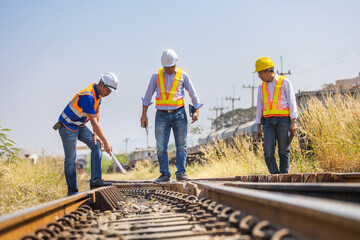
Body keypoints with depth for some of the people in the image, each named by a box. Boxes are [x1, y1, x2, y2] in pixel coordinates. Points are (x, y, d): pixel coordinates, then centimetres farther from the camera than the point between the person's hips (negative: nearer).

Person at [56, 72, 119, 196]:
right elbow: (94, 122, -31)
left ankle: (95, 180, -12)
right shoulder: (88, 96, -29)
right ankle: (72, 192, 2)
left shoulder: (98, 93, 0)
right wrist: (106, 142, -31)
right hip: (67, 126, -9)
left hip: (80, 126, 9)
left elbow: (96, 115, 7)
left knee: (96, 144, -8)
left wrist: (95, 134, 0)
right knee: (70, 159, -5)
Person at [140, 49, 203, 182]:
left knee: (181, 145, -2)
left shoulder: (182, 75, 5)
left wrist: (196, 111, -3)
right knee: (161, 147, -3)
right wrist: (144, 115, 6)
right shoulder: (156, 76, 7)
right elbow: (147, 96, 11)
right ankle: (165, 174, 3)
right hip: (162, 115, 1)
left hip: (179, 114, 0)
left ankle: (181, 173, 2)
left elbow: (193, 94, 9)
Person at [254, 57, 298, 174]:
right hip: (268, 121, 3)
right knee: (268, 151, -11)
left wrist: (293, 122, -10)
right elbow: (259, 107, 16)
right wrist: (258, 128, 11)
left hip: (283, 120, -3)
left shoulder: (284, 82, 2)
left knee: (283, 151, -2)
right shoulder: (262, 87, 15)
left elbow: (292, 102, -2)